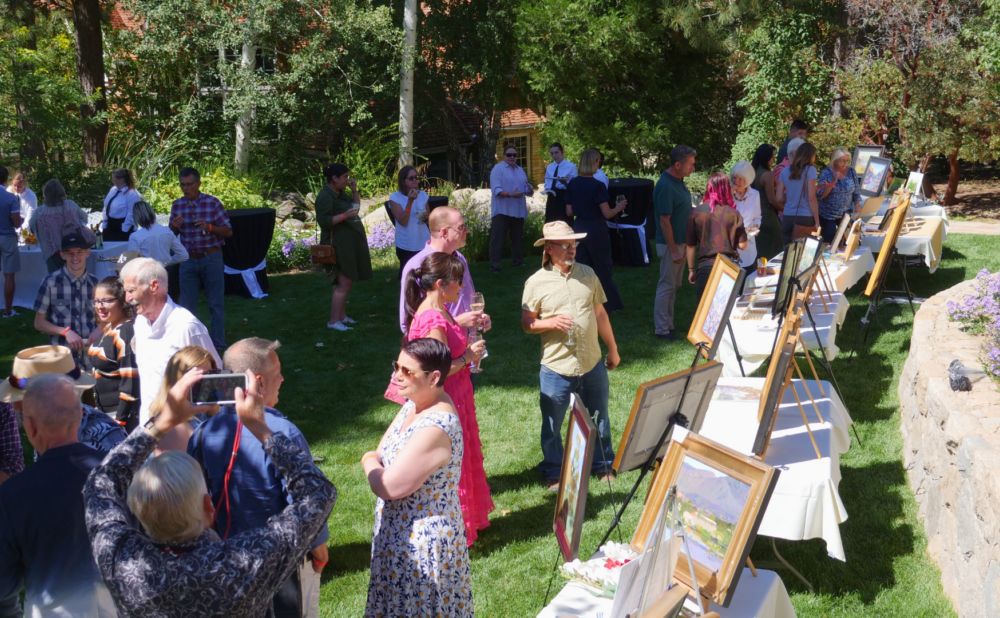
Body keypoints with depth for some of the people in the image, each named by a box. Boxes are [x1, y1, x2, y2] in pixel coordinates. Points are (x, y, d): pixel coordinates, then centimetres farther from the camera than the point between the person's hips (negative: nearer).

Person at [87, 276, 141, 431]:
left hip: (124, 412, -9)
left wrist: (120, 420, -19)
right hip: (103, 410, 9)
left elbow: (130, 382, -20)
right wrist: (97, 407, 21)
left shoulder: (126, 333, -18)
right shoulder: (107, 329, 10)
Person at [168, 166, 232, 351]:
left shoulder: (213, 202, -7)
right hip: (188, 260, 3)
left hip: (211, 258, -3)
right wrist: (174, 226, -12)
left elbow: (228, 231, -5)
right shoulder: (177, 205, 3)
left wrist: (209, 227, -22)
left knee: (216, 304, 3)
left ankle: (218, 345, 12)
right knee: (187, 304, 8)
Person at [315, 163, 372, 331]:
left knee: (347, 282, 12)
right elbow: (323, 221, -22)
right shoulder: (325, 196, -15)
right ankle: (333, 321, -8)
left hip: (349, 244, 10)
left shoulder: (339, 193, 13)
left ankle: (342, 316, 20)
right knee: (344, 284, -12)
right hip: (338, 245, -10)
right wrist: (344, 216, -30)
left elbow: (356, 207, 21)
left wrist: (354, 191, 8)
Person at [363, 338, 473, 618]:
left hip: (423, 540, -9)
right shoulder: (414, 405, 1)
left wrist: (370, 461, -6)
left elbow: (388, 488, -25)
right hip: (402, 530, 9)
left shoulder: (435, 429, -30)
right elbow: (381, 451, 10)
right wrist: (376, 461, -13)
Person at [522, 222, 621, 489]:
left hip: (593, 365, 3)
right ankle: (553, 473, 25)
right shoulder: (536, 282, -5)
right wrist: (551, 322, -19)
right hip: (556, 368, -3)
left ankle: (604, 466, 34)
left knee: (599, 420, 16)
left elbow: (600, 314, 14)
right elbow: (527, 323, 0)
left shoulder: (587, 274, 6)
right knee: (552, 425, 8)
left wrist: (613, 349, 19)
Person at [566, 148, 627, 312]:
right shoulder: (597, 185, -17)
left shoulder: (573, 184, -1)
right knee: (602, 266, 9)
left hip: (579, 228, 5)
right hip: (596, 229, -5)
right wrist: (619, 207, 3)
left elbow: (569, 212, 4)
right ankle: (609, 304, 20)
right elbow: (607, 214, -15)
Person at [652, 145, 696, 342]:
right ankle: (662, 329, 4)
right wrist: (673, 250, -22)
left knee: (675, 286, 16)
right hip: (670, 244, -9)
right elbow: (664, 221, -22)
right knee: (667, 286, -3)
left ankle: (669, 323, 26)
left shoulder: (678, 181, 8)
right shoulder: (665, 186, -21)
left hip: (681, 242, 9)